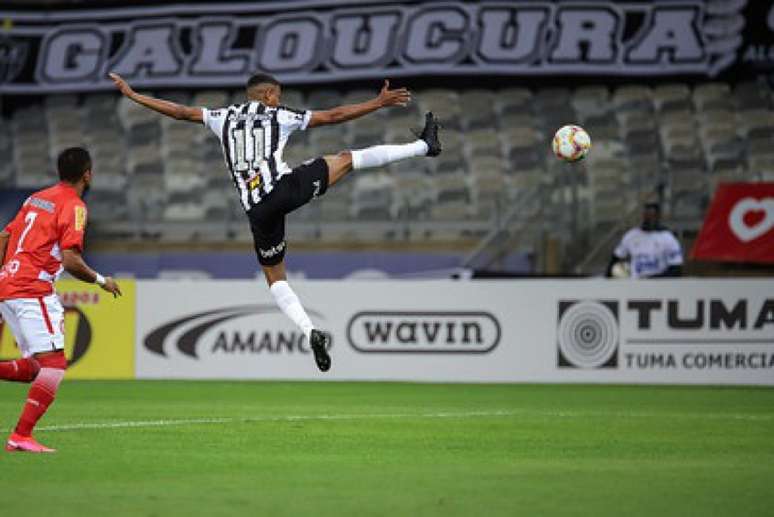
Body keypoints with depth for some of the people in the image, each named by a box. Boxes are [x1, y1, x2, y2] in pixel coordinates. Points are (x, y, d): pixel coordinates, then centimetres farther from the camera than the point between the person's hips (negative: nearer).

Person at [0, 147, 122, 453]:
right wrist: (100, 280, 0)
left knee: (38, 369, 12)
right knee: (54, 364, -12)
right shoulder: (73, 205, -7)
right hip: (34, 291, -9)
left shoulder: (37, 198, 19)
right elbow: (71, 261, -16)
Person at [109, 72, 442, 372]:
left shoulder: (224, 118, 17)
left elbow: (180, 112, 21)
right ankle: (424, 146, 20)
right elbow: (334, 116, 10)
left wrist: (131, 95, 30)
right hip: (285, 188, -2)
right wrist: (378, 103, 17)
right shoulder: (280, 116, 10)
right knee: (346, 159, 14)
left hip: (257, 210, 2)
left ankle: (310, 333, -3)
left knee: (275, 276, 15)